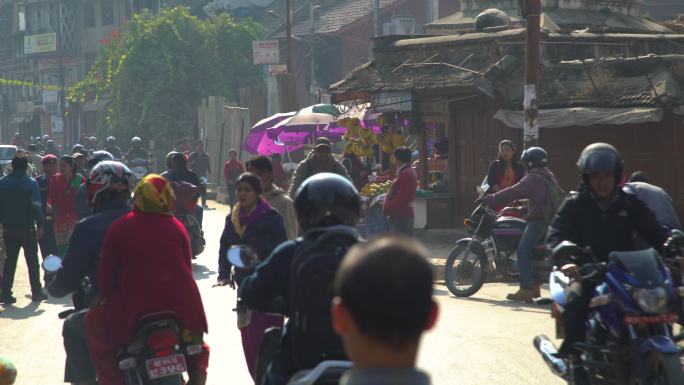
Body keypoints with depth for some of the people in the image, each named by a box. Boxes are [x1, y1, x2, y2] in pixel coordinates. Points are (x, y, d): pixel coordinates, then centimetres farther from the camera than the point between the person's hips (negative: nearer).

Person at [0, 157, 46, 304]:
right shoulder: (31, 183, -9)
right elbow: (36, 206, -15)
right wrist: (40, 225, -13)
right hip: (27, 228, -3)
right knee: (32, 261, 8)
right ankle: (36, 292, 10)